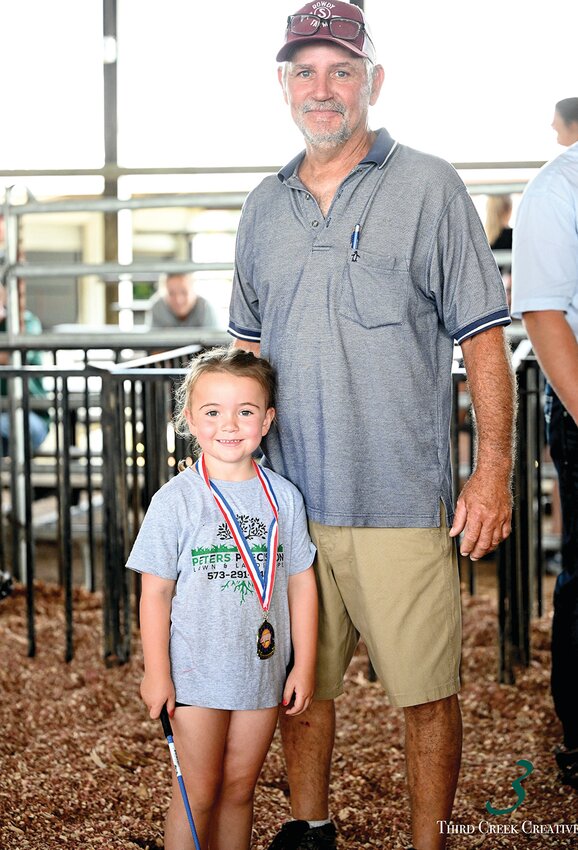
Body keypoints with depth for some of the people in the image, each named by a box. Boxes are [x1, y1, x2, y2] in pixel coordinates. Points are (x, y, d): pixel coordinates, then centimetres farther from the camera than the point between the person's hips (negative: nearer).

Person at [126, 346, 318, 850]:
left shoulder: (283, 498, 0)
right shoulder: (177, 500, -8)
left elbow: (302, 584, 4)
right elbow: (156, 591, -5)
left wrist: (304, 668, 3)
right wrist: (156, 673, -7)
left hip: (263, 672, 3)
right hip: (196, 675, -2)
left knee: (239, 788, 13)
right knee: (198, 793, 4)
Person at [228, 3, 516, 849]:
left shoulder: (429, 187, -1)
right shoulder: (264, 207, 13)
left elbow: (484, 340, -3)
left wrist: (494, 473, -10)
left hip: (401, 501, -4)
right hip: (287, 497, 5)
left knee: (427, 691, 1)